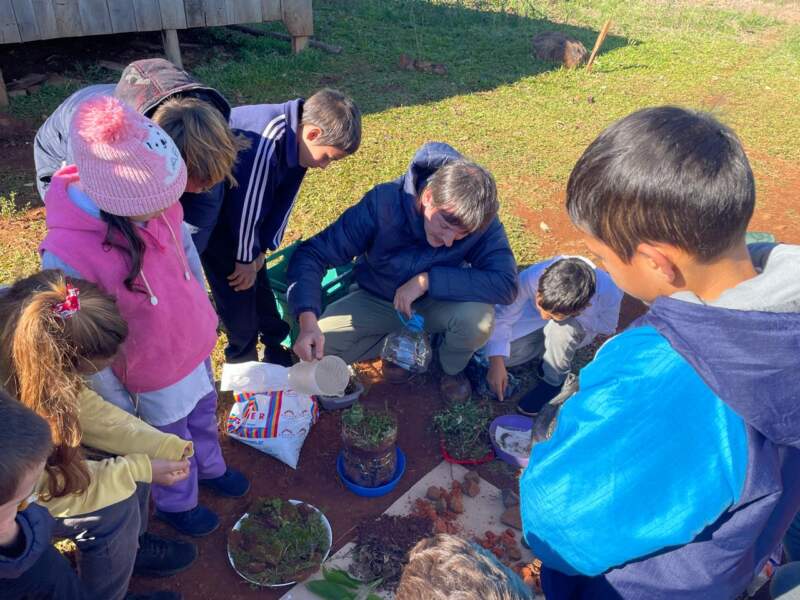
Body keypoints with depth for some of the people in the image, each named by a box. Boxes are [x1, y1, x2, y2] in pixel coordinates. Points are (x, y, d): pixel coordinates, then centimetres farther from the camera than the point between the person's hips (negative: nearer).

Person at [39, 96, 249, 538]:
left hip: (195, 345, 5)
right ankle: (176, 504, 55)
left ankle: (211, 469, 63)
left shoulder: (151, 198, -21)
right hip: (152, 377, -5)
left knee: (203, 415, 31)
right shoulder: (67, 256, -37)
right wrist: (121, 407, -10)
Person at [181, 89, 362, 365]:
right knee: (238, 284, -5)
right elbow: (246, 205, -28)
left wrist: (260, 249, -2)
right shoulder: (265, 143, -37)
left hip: (231, 203, 8)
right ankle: (244, 359, 12)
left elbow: (283, 200, -2)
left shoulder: (293, 138, -10)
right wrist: (245, 258, -14)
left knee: (256, 277, 11)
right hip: (204, 203, -7)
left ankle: (276, 345, 24)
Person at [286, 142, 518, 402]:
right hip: (377, 301, 1)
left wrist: (427, 280, -37)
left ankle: (452, 368, 3)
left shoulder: (481, 219, -27)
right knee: (317, 347, -20)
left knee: (478, 318, -32)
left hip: (440, 301, 0)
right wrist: (308, 321, -44)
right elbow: (312, 254, -28)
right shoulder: (382, 204, -30)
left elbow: (506, 285, -33)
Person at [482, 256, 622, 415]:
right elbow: (501, 317, -27)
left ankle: (554, 381, -9)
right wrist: (496, 363, -35)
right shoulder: (530, 277, -38)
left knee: (562, 327, -39)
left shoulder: (608, 292, -37)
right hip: (534, 324, 2)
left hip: (580, 331, -1)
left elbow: (607, 328, -18)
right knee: (492, 353, -20)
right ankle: (545, 350, 7)